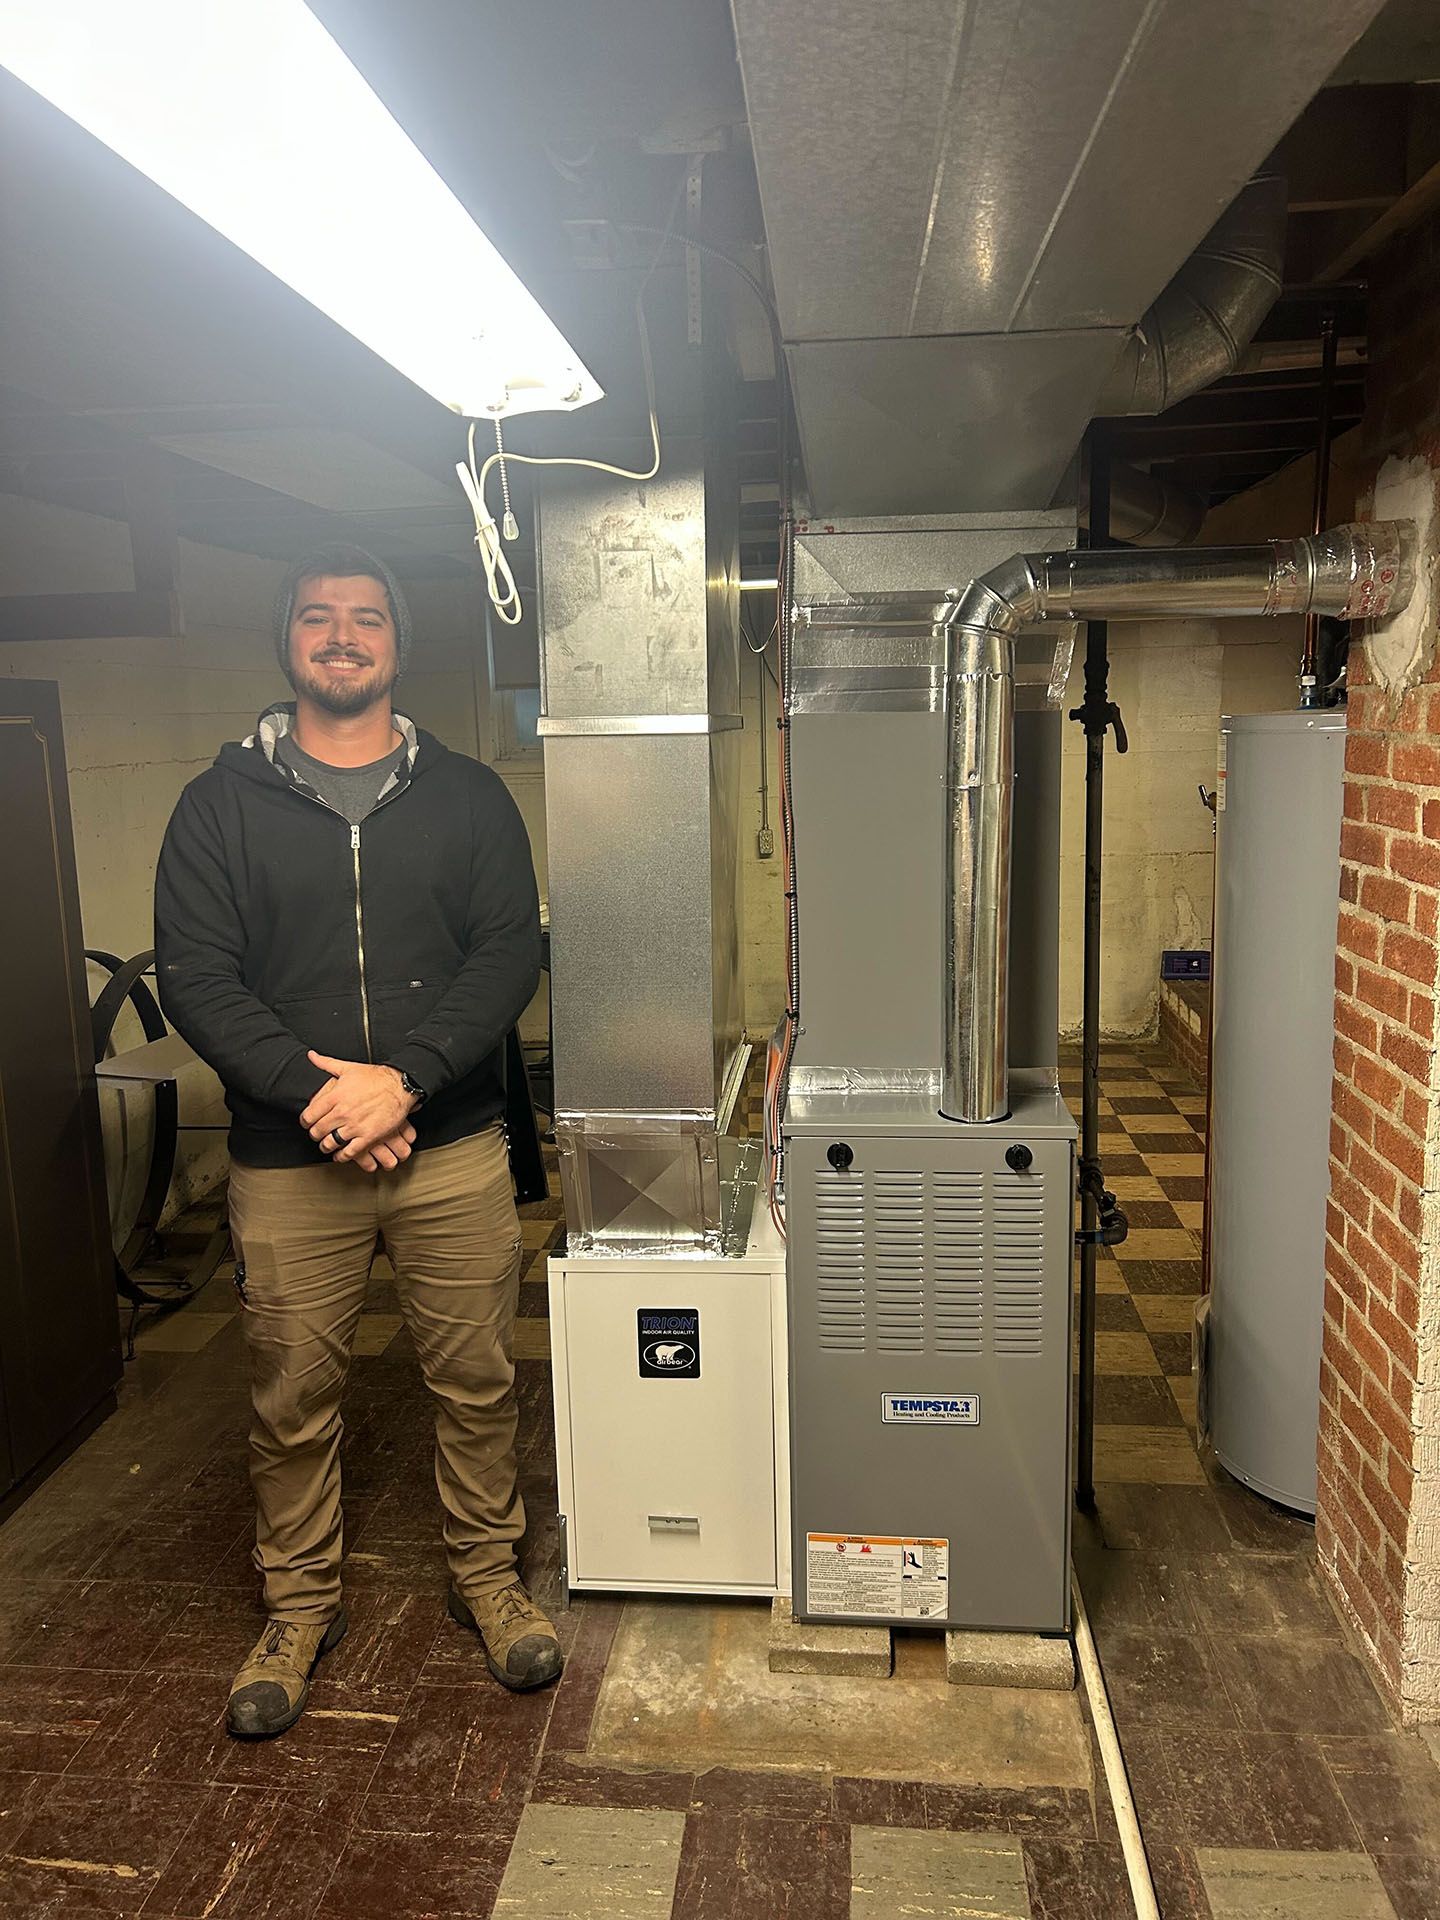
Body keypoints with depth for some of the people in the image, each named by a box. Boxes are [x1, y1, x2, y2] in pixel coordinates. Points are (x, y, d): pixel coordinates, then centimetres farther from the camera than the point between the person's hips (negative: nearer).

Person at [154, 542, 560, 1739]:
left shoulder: (466, 796, 6)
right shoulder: (224, 804, 5)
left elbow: (511, 952, -4)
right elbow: (195, 976, -4)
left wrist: (402, 1077, -17)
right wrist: (313, 1092, -17)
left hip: (452, 1150, 1)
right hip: (287, 1161, 0)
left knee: (476, 1383, 10)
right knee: (292, 1400, 11)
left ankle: (487, 1576, 33)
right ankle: (298, 1607, 33)